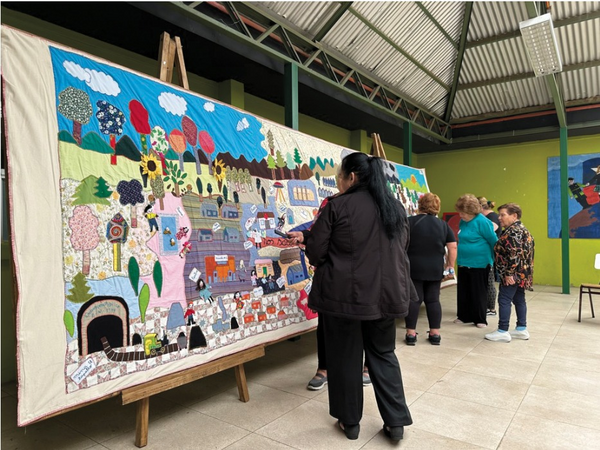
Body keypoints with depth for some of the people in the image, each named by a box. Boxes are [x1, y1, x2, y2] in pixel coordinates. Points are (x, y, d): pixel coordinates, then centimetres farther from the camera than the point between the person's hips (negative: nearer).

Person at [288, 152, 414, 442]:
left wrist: (306, 238, 15)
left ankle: (350, 421, 26)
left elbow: (316, 250, -7)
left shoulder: (337, 205, -10)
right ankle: (395, 421, 21)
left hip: (345, 294, -5)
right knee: (383, 354, 19)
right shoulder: (395, 207, 7)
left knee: (345, 357, 11)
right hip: (385, 293, 5)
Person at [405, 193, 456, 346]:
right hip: (435, 269, 3)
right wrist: (451, 265, 14)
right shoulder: (443, 224, 5)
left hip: (413, 268, -3)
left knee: (413, 299, 2)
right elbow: (453, 247, 4)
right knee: (433, 300, 10)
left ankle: (410, 334, 5)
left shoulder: (409, 222, -5)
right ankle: (435, 334, 14)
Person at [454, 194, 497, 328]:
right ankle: (464, 316, 26)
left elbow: (493, 241, -11)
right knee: (463, 291, 13)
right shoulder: (463, 222, 7)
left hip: (479, 264, -7)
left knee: (479, 293, 4)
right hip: (463, 263, 7)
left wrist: (492, 260, -1)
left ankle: (480, 319, 18)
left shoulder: (482, 222, -17)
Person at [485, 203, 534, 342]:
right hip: (521, 274, 11)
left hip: (513, 274, -11)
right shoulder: (521, 229, 16)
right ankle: (522, 329, 21)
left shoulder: (513, 231, -17)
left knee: (504, 300, -6)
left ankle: (503, 332, -2)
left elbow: (514, 254, -24)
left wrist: (509, 273, -23)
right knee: (519, 300, 14)